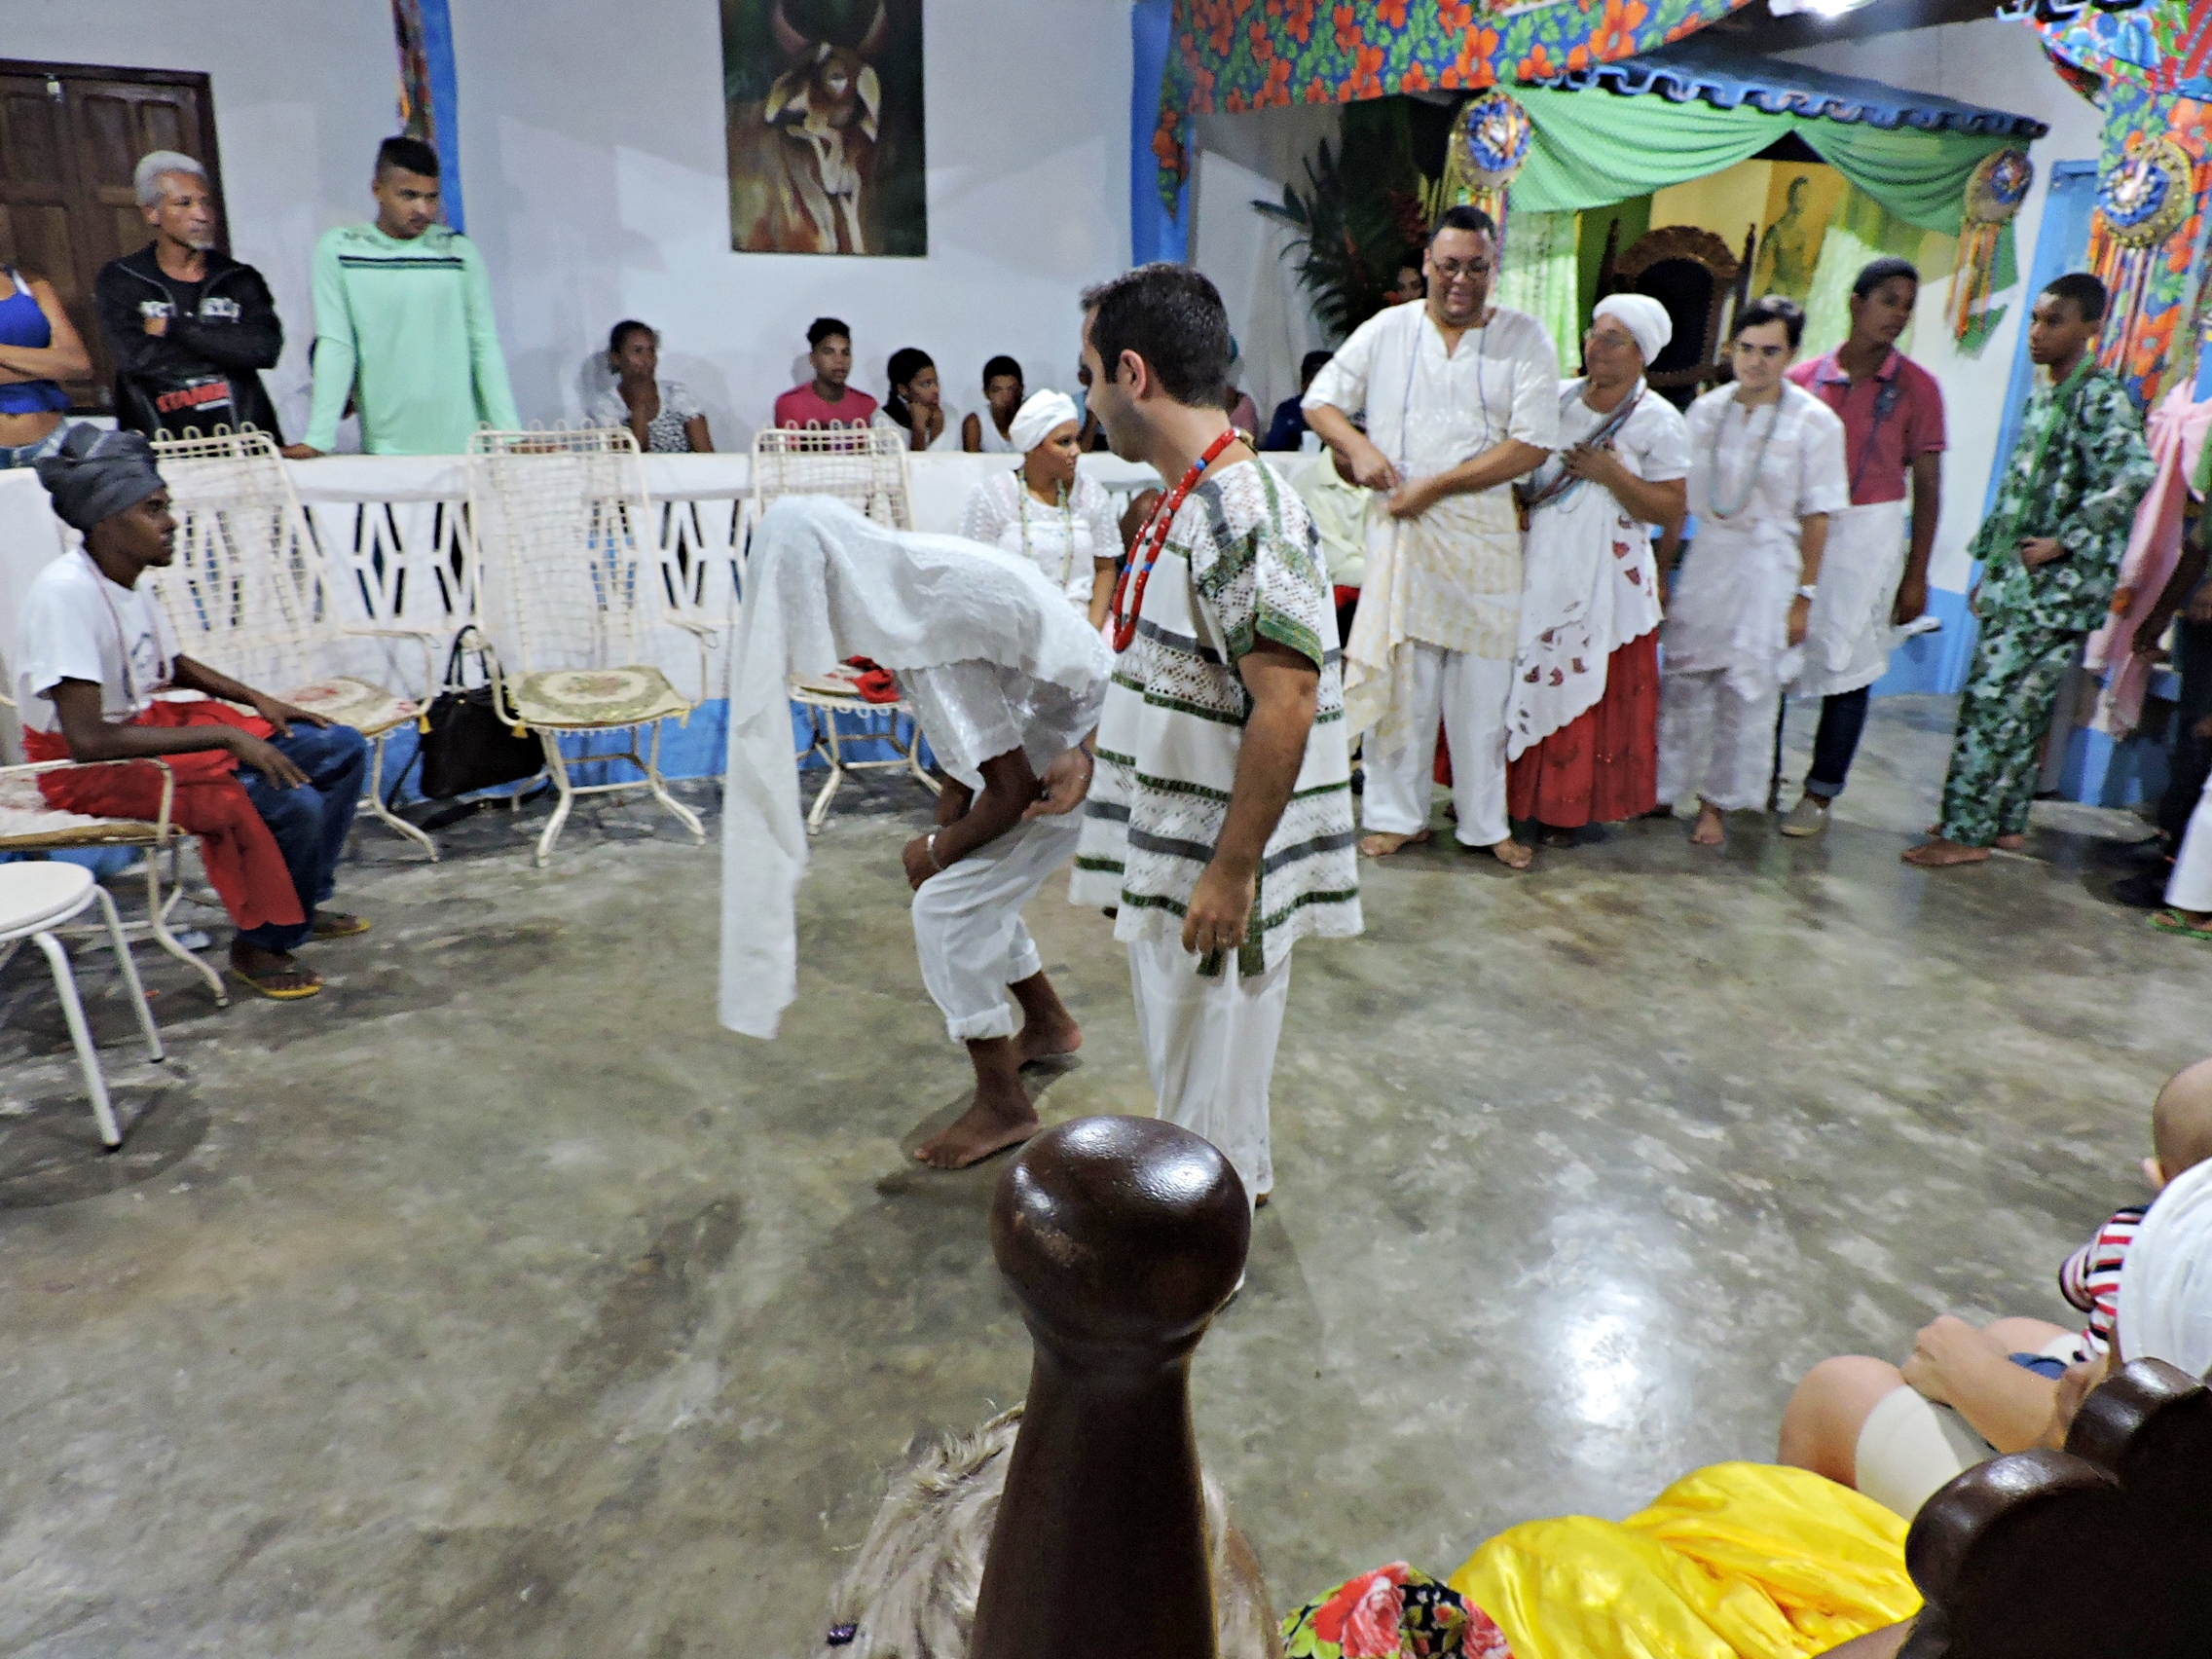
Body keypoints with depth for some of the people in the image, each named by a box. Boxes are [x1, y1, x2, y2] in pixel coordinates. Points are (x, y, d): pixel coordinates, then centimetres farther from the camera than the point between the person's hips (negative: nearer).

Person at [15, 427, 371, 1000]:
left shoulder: (126, 580, 0)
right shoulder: (66, 592, -27)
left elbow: (173, 666, 19)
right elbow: (87, 740, -32)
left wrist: (257, 700, 5)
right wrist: (225, 735, -30)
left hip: (149, 723, 9)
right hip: (88, 766, -9)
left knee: (342, 750, 3)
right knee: (291, 804, -26)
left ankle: (302, 904, 17)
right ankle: (262, 946, -2)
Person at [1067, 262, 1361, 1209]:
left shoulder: (1244, 513, -24)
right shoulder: (1182, 501, 7)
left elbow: (1287, 704, -27)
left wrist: (1230, 873, -24)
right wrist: (1092, 750, 23)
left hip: (1213, 861, -9)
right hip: (1165, 844, 9)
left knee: (1207, 1051, 8)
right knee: (1179, 1042, 24)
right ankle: (1234, 1183, 46)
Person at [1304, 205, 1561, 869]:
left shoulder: (1525, 338, 2)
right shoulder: (1386, 330, 8)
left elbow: (1533, 445, -7)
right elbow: (1321, 401, 12)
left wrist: (1438, 485, -12)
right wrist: (1359, 448, -8)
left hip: (1484, 532, -1)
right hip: (1399, 525, 1)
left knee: (1482, 684, 3)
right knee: (1400, 676, 2)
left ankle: (1486, 823, 15)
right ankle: (1397, 815, 14)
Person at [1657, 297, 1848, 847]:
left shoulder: (1815, 422, -6)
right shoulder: (1706, 409, 3)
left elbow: (1816, 516, -5)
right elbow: (1680, 498, 7)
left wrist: (1803, 595, -6)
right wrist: (1662, 571, 5)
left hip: (1768, 565, -3)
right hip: (1704, 558, 3)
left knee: (1747, 689, 3)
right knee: (1682, 678, 5)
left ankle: (1715, 803, 17)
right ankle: (1662, 790, 19)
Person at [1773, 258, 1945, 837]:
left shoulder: (1916, 387, 1)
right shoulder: (1804, 378, 4)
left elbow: (1927, 486, 3)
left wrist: (1916, 574, 1)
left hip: (1869, 533, -1)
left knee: (1848, 668, 0)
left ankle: (1821, 792, 11)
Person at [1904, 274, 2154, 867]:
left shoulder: (2099, 397, -12)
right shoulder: (2043, 395, 15)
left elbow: (2133, 473, -27)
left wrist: (2064, 542, -22)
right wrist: (1992, 569, 18)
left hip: (2055, 586, -9)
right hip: (2019, 582, 9)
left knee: (1992, 701, -8)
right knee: (2020, 706, 14)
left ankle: (1967, 834, -3)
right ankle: (2006, 822, 23)